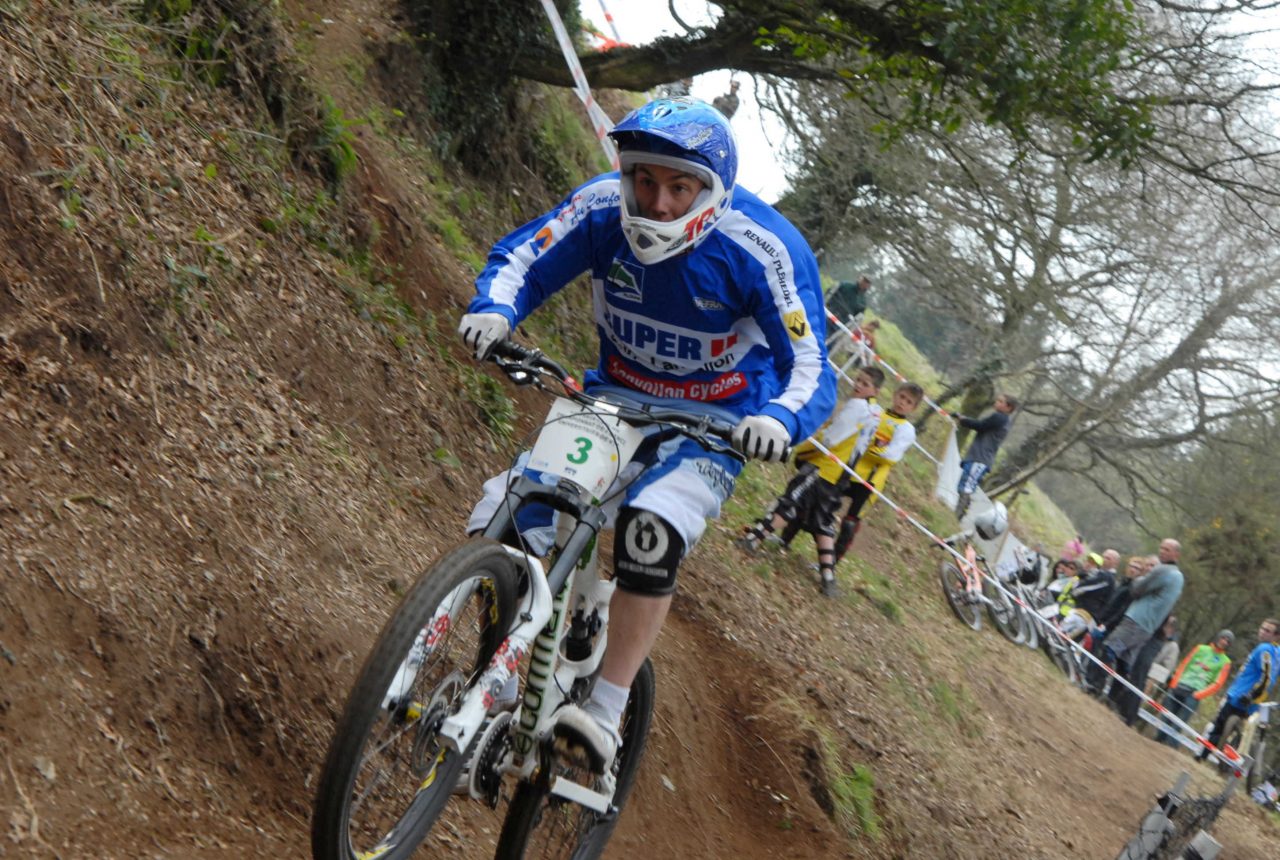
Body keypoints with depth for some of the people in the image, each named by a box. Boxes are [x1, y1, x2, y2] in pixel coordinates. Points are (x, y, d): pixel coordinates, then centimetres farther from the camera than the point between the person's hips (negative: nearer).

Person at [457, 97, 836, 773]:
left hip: (713, 424, -3)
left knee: (653, 527, -34)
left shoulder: (764, 249, -23)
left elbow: (810, 369, -21)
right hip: (614, 400, 4)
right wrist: (493, 309, -28)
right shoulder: (603, 206, -14)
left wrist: (779, 419, -44)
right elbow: (520, 259, -4)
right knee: (500, 528, -12)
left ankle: (605, 714, -21)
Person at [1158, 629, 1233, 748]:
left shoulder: (1225, 661, 8)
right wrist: (1174, 683, -1)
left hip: (1194, 694, -3)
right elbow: (1183, 666, 12)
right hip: (1178, 687, 3)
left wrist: (1199, 695, -11)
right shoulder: (1201, 649, 16)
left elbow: (1218, 684, 0)